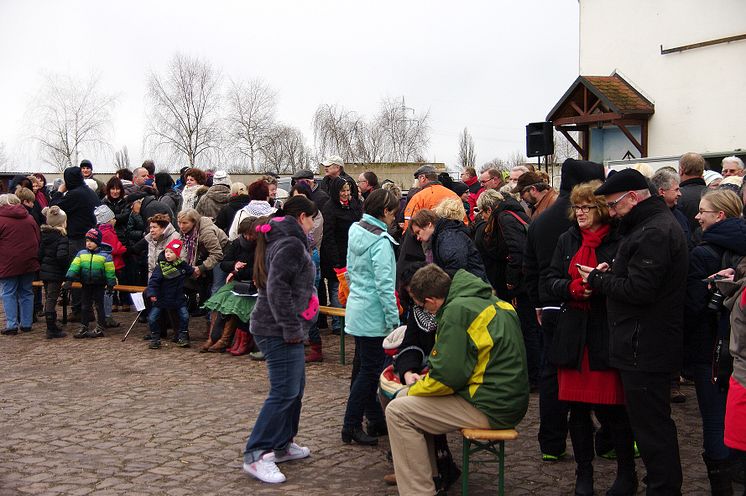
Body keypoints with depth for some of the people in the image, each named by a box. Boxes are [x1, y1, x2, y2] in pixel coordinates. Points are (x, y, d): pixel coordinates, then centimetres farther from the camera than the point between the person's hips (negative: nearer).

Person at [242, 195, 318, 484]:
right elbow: (277, 288, -25)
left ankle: (282, 445, 27)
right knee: (284, 392, -10)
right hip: (279, 331, -11)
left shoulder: (281, 240, 18)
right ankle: (256, 456, -7)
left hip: (280, 329, 11)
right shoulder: (291, 244, -15)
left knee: (296, 386, 18)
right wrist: (291, 328, -21)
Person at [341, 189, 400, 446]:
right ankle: (351, 426, 3)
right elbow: (384, 282, -20)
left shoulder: (356, 231, 8)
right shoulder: (380, 239, -18)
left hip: (356, 307, 9)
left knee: (367, 366, 15)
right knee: (370, 370, -2)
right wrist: (393, 318, -16)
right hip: (372, 313, -9)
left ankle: (376, 417, 26)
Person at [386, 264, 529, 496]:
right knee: (406, 397, 16)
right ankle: (429, 473, 25)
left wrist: (415, 389, -1)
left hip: (490, 408, -10)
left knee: (398, 412, -8)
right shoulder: (489, 300, 12)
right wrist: (425, 380, 16)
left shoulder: (457, 310, -17)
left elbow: (446, 375, -19)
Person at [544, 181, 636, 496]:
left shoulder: (619, 241, -5)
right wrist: (572, 287, -10)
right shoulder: (567, 240, 12)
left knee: (611, 409, -1)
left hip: (607, 337, -5)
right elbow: (550, 280, 9)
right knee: (578, 408, 10)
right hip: (573, 335, 5)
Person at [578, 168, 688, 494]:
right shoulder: (657, 223, 16)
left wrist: (598, 280, -10)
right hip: (647, 346, 11)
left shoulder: (654, 232, -19)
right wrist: (609, 275, 4)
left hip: (646, 349, -11)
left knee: (651, 424, -3)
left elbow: (639, 290, -24)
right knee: (653, 421, 19)